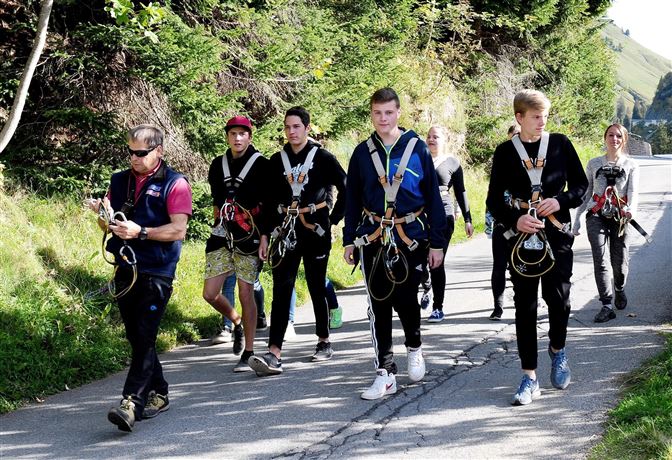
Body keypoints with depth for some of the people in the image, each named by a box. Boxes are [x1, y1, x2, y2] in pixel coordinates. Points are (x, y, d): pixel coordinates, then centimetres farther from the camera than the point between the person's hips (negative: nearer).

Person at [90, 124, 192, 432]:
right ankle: (158, 395, 24)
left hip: (157, 272, -6)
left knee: (144, 337, -13)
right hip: (125, 269, 7)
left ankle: (131, 404, -20)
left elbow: (179, 230, -12)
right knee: (135, 337, 11)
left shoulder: (174, 184, -4)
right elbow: (109, 226, 20)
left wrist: (140, 232, -21)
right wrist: (104, 215, -3)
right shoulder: (120, 181, 14)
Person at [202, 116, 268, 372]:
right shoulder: (218, 165, 12)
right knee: (210, 294, 0)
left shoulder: (261, 165, -3)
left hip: (249, 236, -5)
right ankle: (237, 323, 29)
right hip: (222, 235, 5)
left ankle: (248, 353, 5)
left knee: (246, 293, -4)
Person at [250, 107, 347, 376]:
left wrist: (333, 221, 1)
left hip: (315, 229, -2)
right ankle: (274, 356, -15)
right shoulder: (277, 161, 8)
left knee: (317, 287, 7)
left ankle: (324, 342, 26)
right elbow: (270, 201, 10)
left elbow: (345, 189, 3)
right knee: (281, 290, -8)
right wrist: (266, 235, 5)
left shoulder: (323, 158, -1)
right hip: (286, 230, 2)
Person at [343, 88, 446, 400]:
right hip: (373, 238, 2)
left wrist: (437, 242, -2)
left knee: (406, 299, 1)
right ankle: (385, 374, 4)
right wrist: (349, 240, 7)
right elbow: (352, 199, 11)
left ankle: (414, 348, 33)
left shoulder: (417, 148, -1)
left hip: (411, 237, -2)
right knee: (379, 305, 0)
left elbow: (433, 197, 1)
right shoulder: (363, 152, 5)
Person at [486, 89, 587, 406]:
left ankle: (557, 350, 25)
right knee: (525, 305, 0)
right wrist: (515, 219, -14)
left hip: (557, 233, 0)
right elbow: (494, 200, 3)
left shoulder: (560, 144, 4)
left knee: (559, 298, -6)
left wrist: (561, 200, -11)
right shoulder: (506, 151, 3)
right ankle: (529, 376, 5)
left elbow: (581, 184, 9)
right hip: (521, 235, 0)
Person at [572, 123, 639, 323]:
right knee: (601, 260, -13)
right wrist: (577, 218, 10)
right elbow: (586, 192, 15)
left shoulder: (630, 165, 7)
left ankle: (619, 290, 38)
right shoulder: (594, 164, 11)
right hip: (596, 216, 0)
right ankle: (607, 305, -16)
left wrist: (631, 209, -27)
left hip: (620, 217, 0)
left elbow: (633, 192, -5)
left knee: (619, 261, 6)